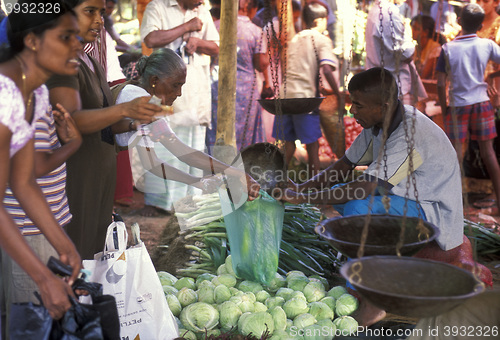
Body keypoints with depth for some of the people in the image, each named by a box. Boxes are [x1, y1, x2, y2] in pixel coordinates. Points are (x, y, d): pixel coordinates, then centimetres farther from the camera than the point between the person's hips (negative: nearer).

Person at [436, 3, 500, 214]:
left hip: (457, 105, -2)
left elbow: (441, 83, -8)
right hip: (481, 103, 2)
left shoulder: (448, 48, -8)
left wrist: (444, 108, 3)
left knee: (456, 152, 4)